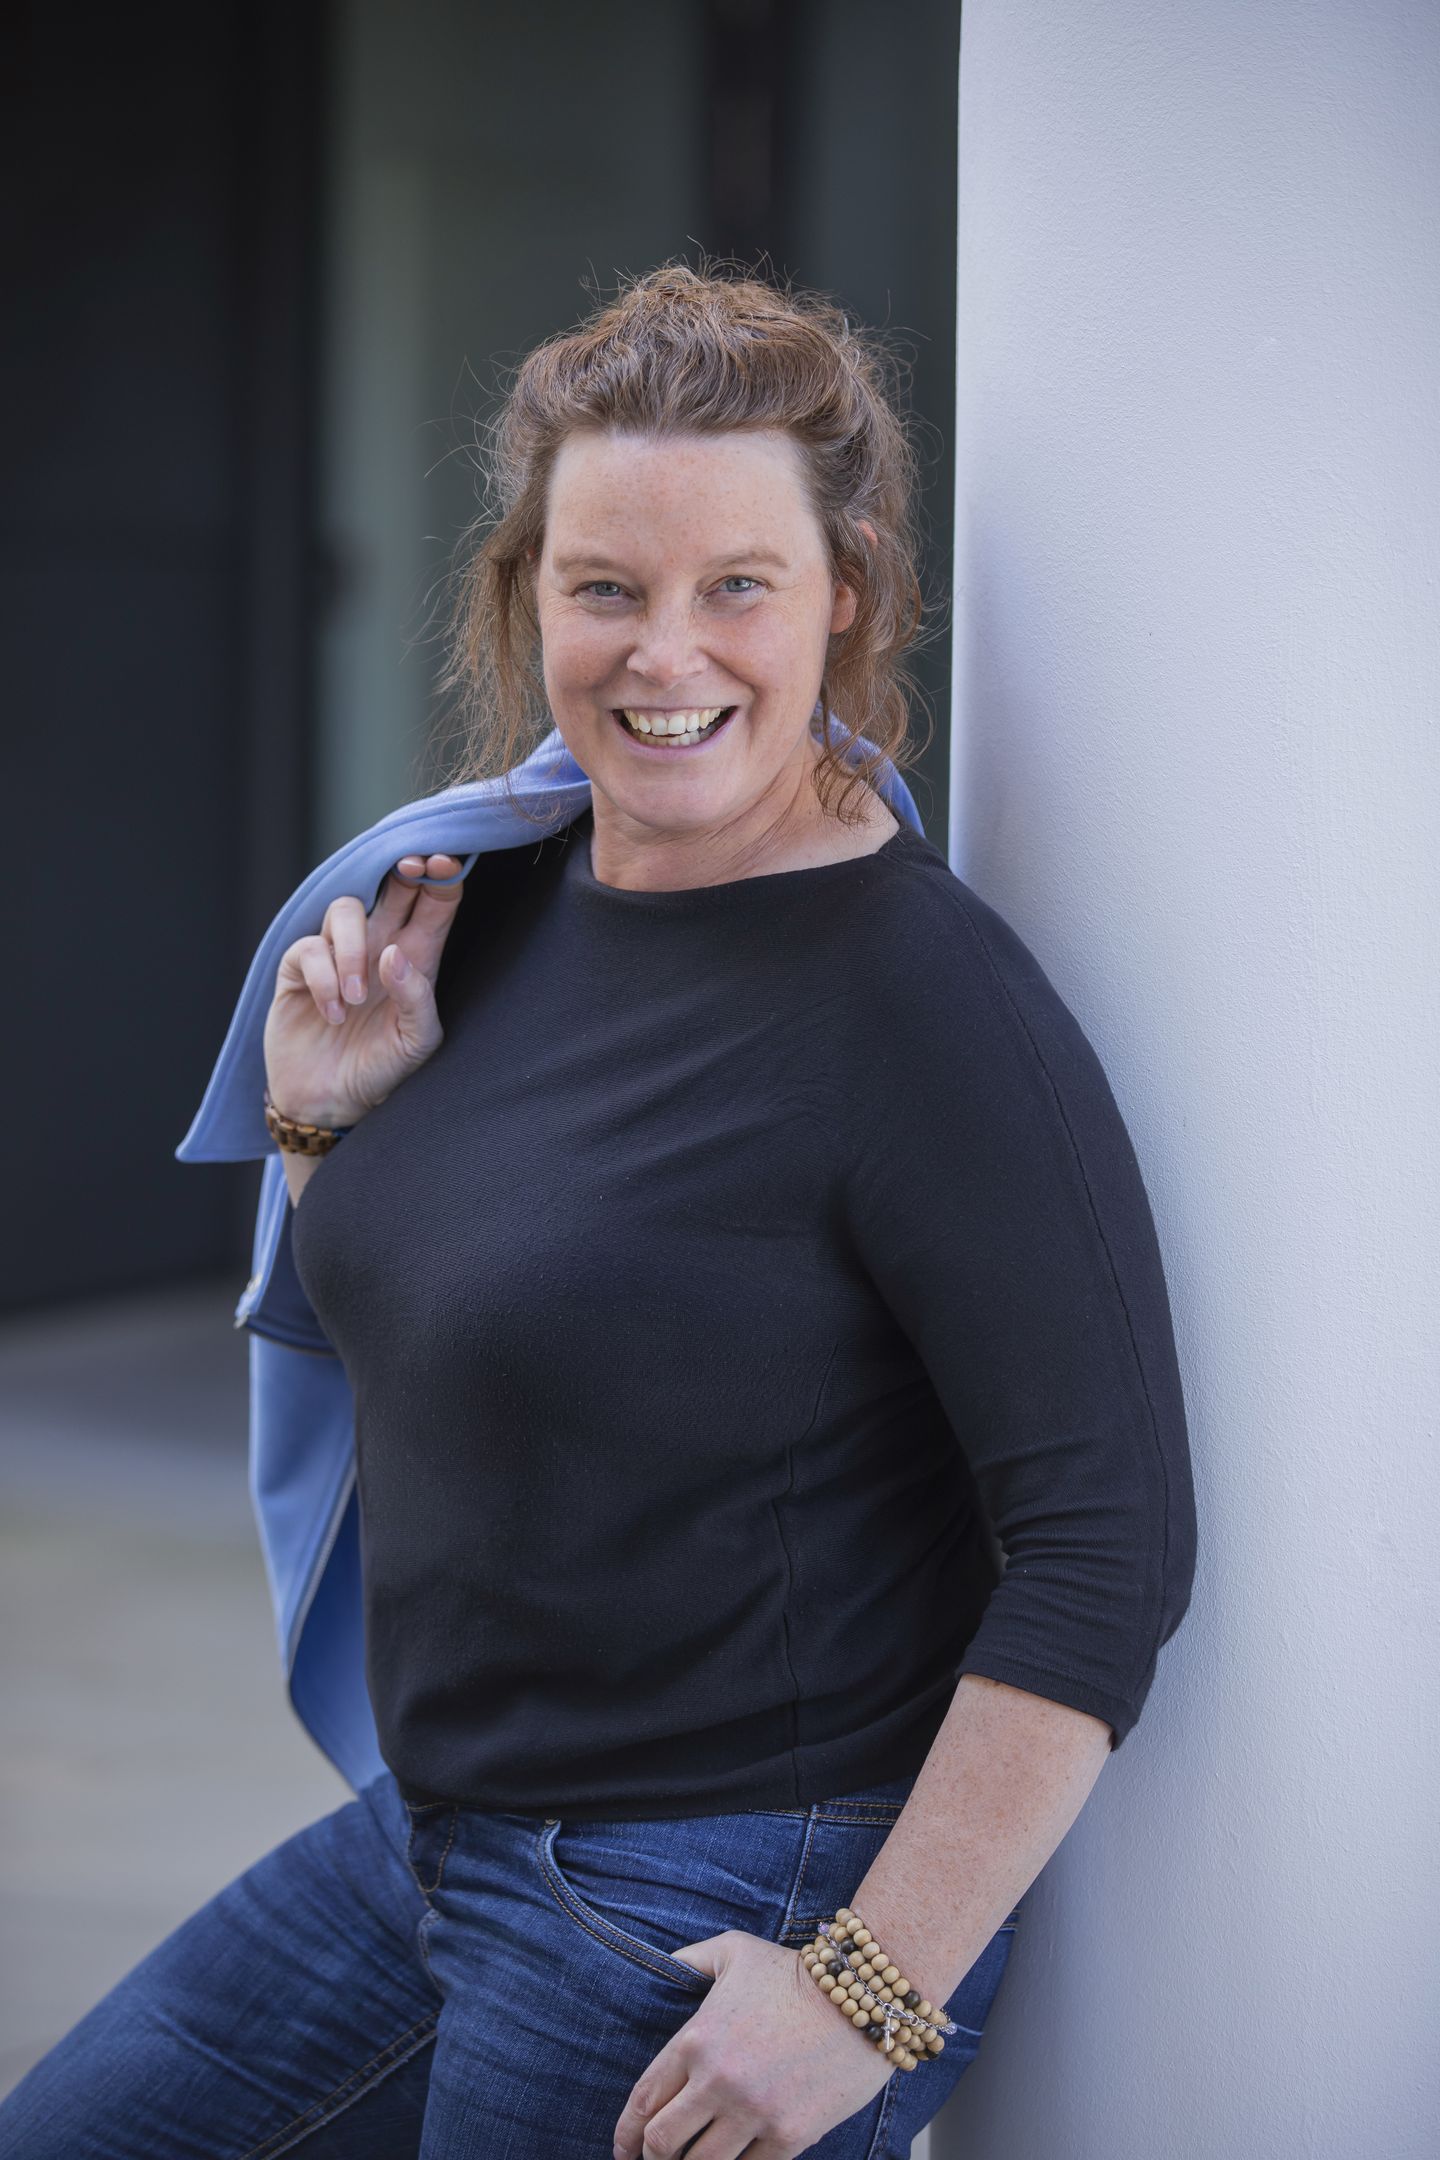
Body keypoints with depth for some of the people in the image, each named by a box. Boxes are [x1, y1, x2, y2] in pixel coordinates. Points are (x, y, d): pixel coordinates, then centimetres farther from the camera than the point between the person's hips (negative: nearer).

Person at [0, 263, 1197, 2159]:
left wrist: (873, 1991, -22)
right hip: (430, 1840, 8)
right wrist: (327, 1115, -2)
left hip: (729, 1920, -8)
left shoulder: (927, 1001, -21)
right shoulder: (510, 900, 3)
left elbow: (1108, 1545, -22)